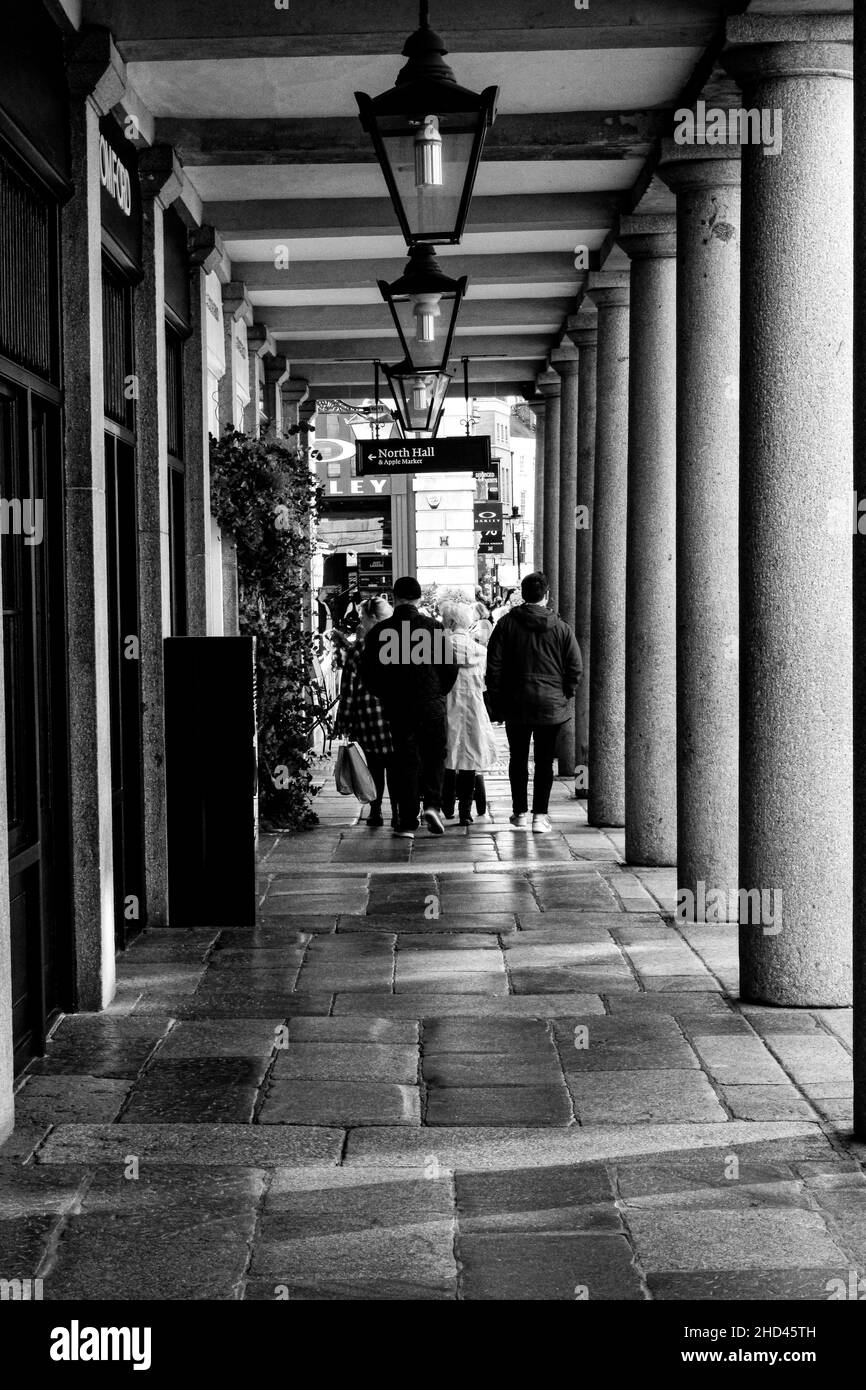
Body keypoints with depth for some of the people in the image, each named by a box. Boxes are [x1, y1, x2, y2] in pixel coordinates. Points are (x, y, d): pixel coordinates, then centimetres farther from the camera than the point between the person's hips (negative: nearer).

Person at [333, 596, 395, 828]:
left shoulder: (358, 648, -5)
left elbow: (348, 688, -5)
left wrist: (343, 721, 1)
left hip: (366, 713, -1)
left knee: (374, 765, 9)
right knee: (394, 765, 6)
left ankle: (375, 813, 10)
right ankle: (398, 813, 4)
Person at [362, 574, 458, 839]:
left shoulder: (380, 631, -2)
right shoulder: (434, 628, -6)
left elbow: (367, 670, 2)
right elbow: (450, 667, -3)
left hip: (396, 706, 1)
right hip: (431, 704, -1)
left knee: (405, 760, 8)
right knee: (434, 756, 14)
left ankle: (407, 822, 6)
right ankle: (432, 804, -6)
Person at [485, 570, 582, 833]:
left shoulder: (506, 624, -3)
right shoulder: (561, 628, -3)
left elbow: (494, 666, -3)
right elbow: (576, 668, -3)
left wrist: (496, 701, 5)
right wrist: (564, 694, 11)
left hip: (516, 704, 0)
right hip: (551, 705, 0)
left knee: (518, 759, 11)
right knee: (544, 760, 5)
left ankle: (519, 813, 14)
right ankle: (540, 815, 2)